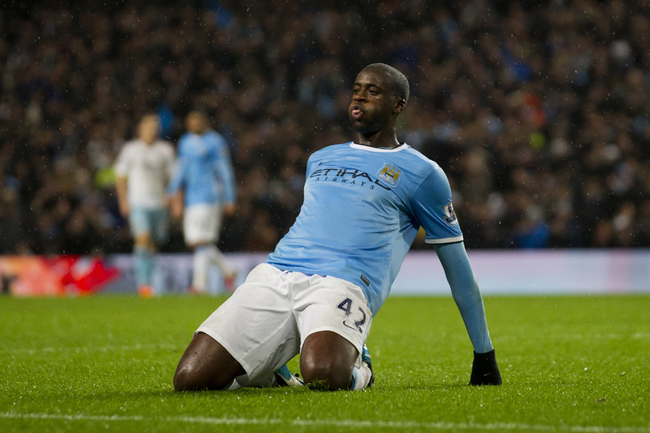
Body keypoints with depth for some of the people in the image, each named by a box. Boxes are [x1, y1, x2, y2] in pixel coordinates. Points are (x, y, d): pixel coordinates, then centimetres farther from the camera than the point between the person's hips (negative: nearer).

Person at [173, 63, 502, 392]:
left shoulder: (421, 173, 14)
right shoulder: (320, 159, 29)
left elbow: (456, 266, 17)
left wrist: (484, 354, 18)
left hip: (343, 284, -5)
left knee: (321, 374, -39)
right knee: (189, 378, -16)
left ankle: (356, 370, -3)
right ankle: (269, 372, 14)